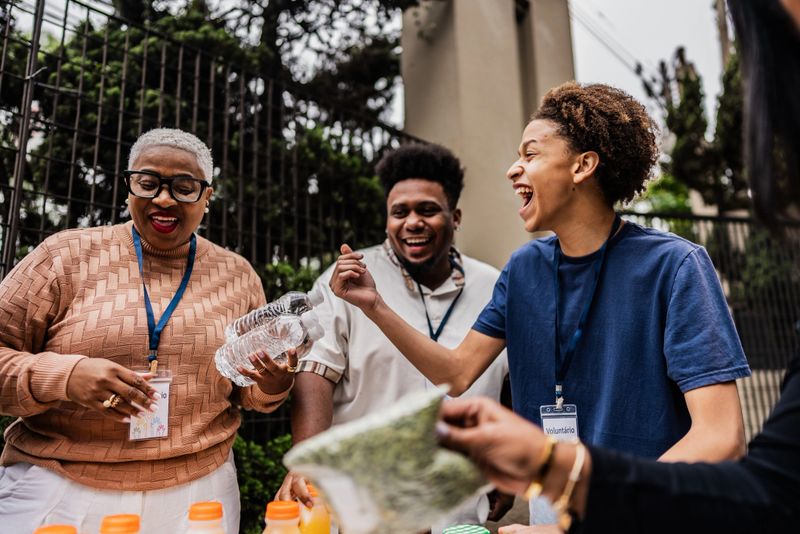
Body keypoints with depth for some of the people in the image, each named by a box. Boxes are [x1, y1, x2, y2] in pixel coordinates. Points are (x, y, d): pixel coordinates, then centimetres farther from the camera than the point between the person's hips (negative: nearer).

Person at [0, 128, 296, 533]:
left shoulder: (237, 275, 3)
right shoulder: (65, 256, -3)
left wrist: (271, 385, -12)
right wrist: (63, 376, -21)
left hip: (196, 490, 2)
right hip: (58, 487, -1)